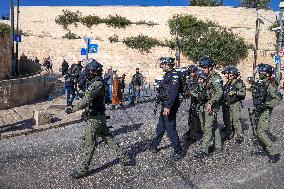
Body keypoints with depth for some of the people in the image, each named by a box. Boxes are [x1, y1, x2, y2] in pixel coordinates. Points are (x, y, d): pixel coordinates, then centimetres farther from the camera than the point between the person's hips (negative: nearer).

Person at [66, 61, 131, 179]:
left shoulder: (96, 84, -20)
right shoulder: (100, 83, 11)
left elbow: (86, 101, -27)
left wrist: (73, 109, -21)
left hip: (94, 118, -10)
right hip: (100, 117, 10)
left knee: (89, 143, -2)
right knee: (108, 138, 17)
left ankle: (83, 169, 6)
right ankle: (124, 159, 24)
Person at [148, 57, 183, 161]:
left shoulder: (174, 75, -16)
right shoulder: (167, 75, 15)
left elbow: (173, 93, -26)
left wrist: (168, 107, -32)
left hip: (170, 107, -10)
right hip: (164, 106, 10)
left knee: (170, 129, -6)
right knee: (160, 127, 20)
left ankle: (178, 152, 3)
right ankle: (154, 146, 35)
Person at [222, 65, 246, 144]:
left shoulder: (238, 83, -10)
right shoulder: (227, 83, 14)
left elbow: (243, 93, -20)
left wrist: (235, 92, -31)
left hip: (235, 105, -8)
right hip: (227, 105, 8)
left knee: (236, 121, -8)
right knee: (227, 120, 12)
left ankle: (239, 136, 2)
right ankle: (229, 134, 26)